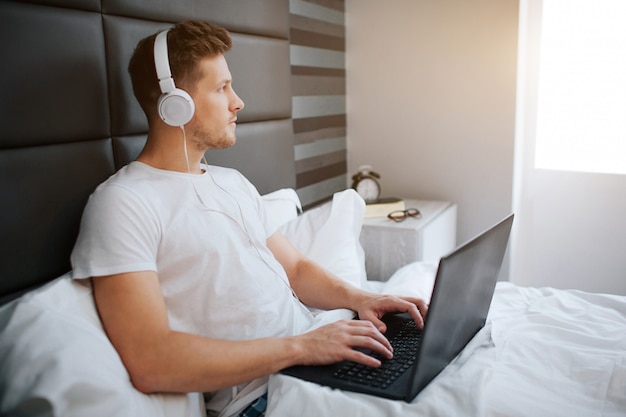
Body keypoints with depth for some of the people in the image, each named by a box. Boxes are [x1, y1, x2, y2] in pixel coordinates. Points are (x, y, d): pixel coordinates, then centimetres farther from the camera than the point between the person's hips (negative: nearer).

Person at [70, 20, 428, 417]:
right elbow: (148, 362, -21)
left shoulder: (234, 182, 17)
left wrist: (357, 298, -2)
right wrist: (298, 347, -22)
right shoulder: (122, 202, -11)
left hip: (313, 355, 8)